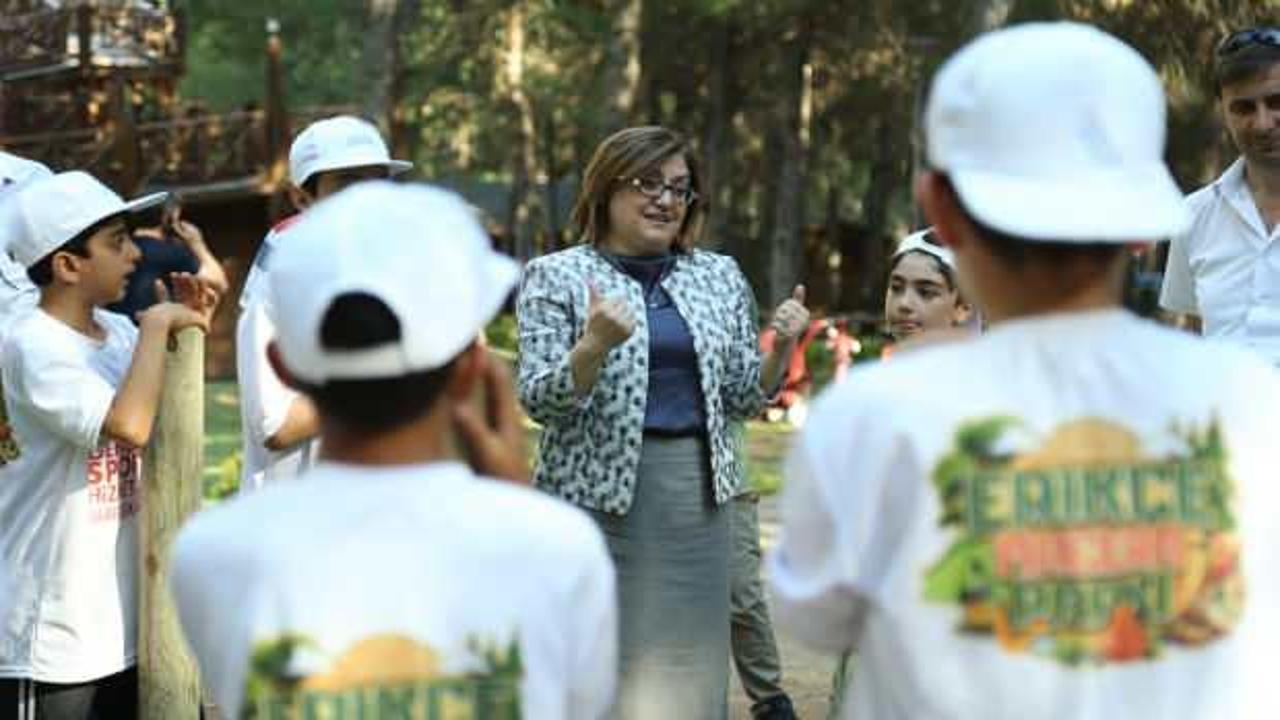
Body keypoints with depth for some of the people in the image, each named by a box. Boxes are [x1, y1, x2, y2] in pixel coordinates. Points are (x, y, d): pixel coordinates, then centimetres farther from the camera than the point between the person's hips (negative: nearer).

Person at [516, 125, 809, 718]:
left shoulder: (719, 277, 12)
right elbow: (539, 401, -8)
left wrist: (780, 349, -5)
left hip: (698, 494, 4)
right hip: (599, 492, -4)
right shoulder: (555, 277, 0)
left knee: (692, 667, 6)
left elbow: (741, 399, 13)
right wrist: (596, 345, -24)